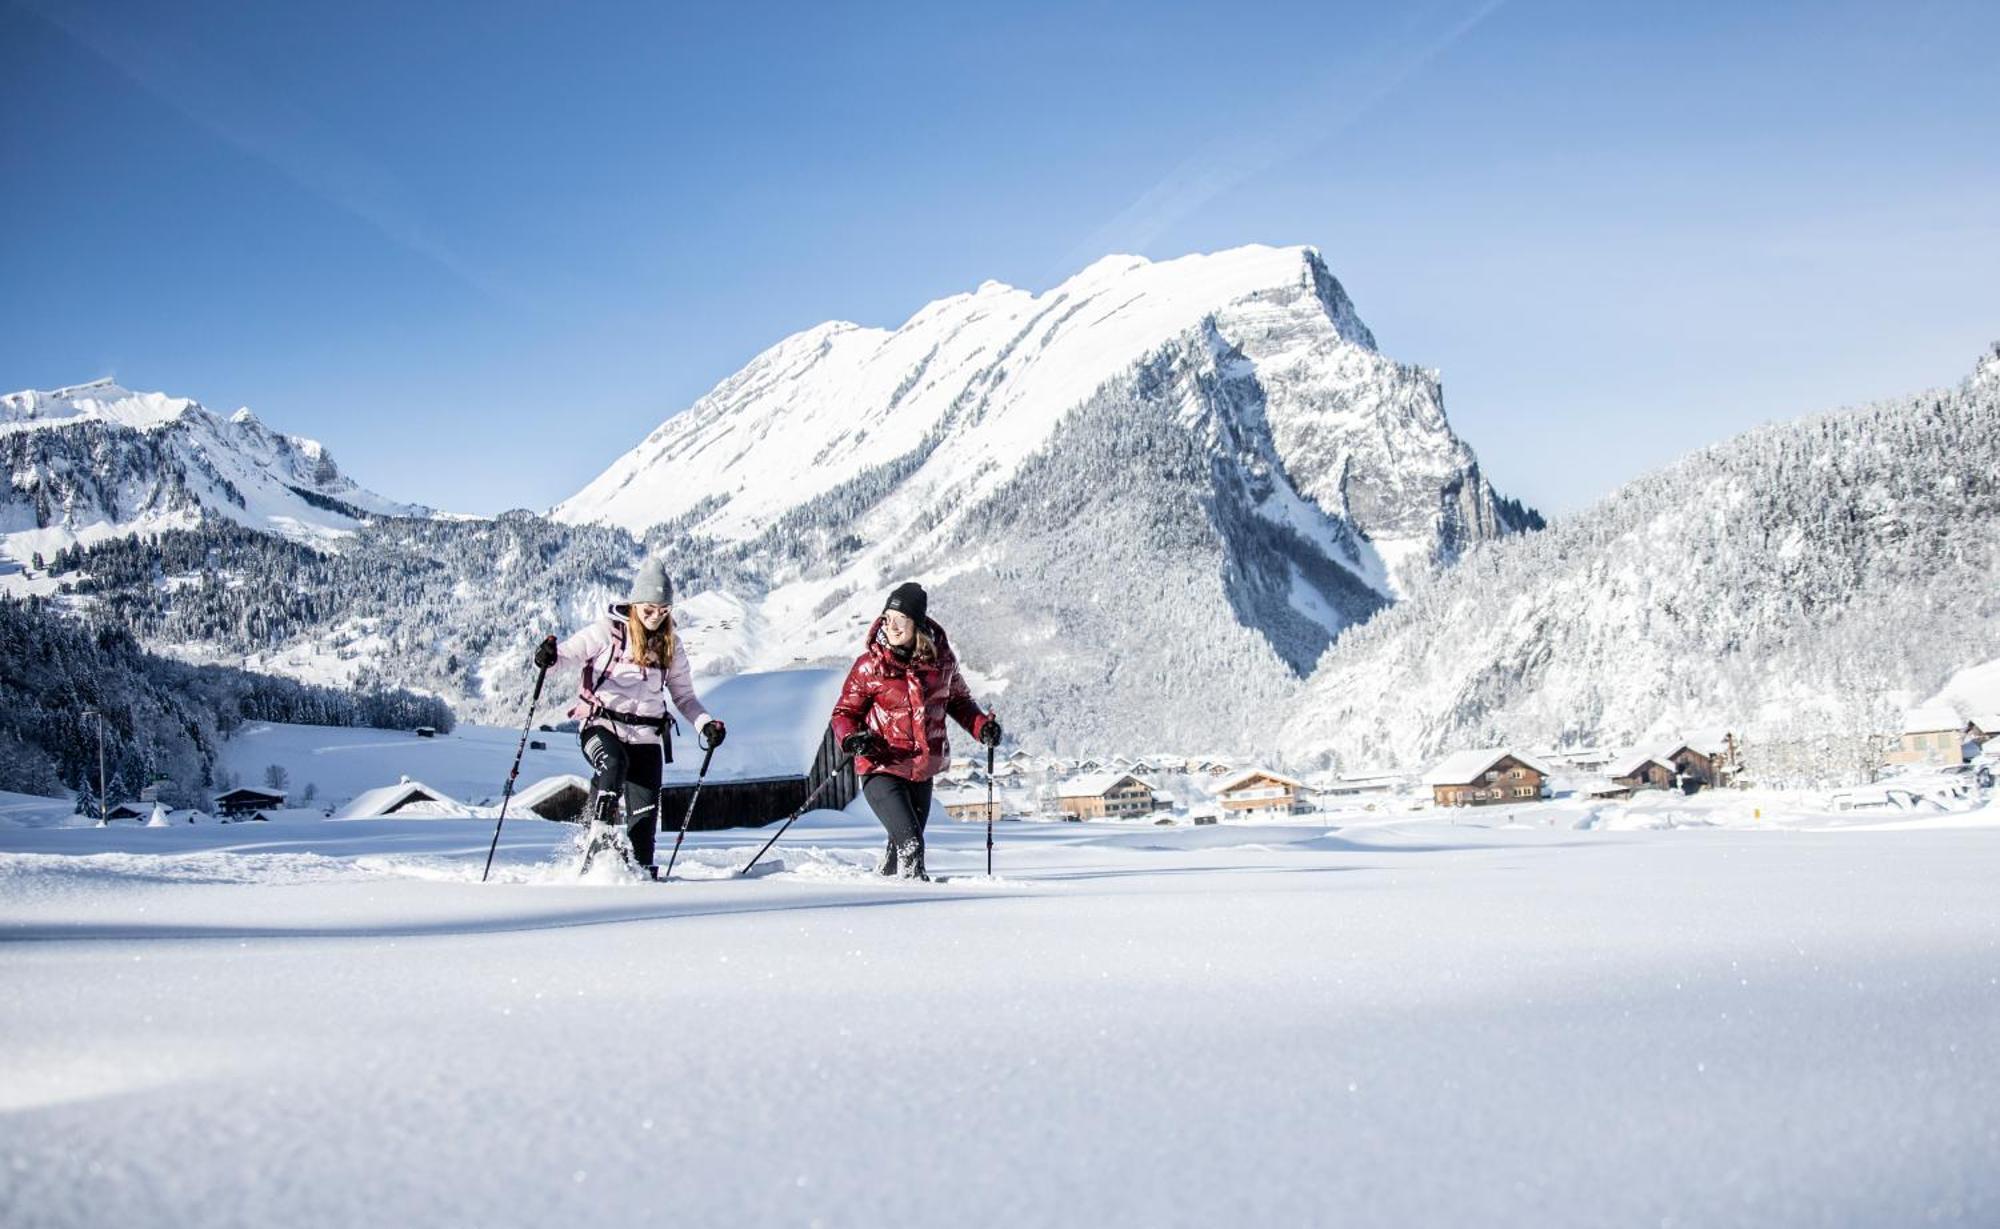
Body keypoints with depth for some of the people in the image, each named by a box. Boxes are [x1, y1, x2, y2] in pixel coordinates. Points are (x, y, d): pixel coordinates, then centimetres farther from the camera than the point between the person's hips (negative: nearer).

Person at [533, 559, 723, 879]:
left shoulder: (671, 646, 11)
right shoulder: (608, 631, -2)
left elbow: (684, 696, 16)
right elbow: (571, 651, -8)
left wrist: (706, 724, 1)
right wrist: (551, 654, -31)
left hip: (646, 735, 4)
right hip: (602, 725, -3)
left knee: (645, 810, -4)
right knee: (613, 764, -34)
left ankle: (640, 871, 8)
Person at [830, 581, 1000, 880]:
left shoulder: (941, 659, -3)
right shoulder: (869, 665, -11)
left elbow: (958, 701, 14)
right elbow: (845, 713, -1)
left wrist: (982, 726, -3)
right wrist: (851, 739, -22)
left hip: (923, 770, 4)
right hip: (881, 769, -4)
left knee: (904, 843, 19)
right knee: (910, 843, -18)